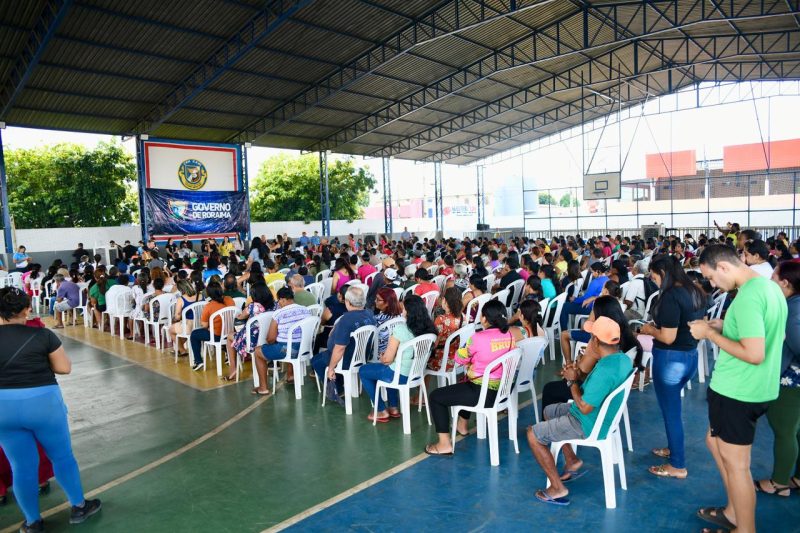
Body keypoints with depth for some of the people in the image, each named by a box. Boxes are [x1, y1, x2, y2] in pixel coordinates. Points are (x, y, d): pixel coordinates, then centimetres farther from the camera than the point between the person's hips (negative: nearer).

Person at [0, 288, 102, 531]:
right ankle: (78, 507, 31)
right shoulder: (42, 334, -10)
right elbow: (65, 368, -6)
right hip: (43, 402, -3)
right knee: (62, 456, 16)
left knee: (22, 466, 16)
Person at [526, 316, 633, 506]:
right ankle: (572, 461, 25)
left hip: (589, 425, -10)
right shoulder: (623, 359, -4)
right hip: (604, 414, 10)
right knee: (549, 411, 25)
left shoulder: (604, 371, -35)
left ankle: (557, 488, 3)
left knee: (533, 434, -2)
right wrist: (579, 373, -3)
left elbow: (584, 408, -27)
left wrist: (572, 381, -15)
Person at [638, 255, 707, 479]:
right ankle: (674, 447, 42)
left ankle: (678, 465, 20)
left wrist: (650, 329, -5)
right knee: (673, 405, 26)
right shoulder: (695, 292, 5)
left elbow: (668, 337, -24)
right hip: (691, 356, 9)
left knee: (670, 409, 7)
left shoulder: (670, 296, -22)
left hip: (671, 359, -9)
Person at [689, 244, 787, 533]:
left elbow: (755, 354, -28)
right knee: (716, 442, 24)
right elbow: (773, 334, 19)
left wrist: (710, 334, -18)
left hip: (736, 391, -10)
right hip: (757, 387, 10)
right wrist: (724, 326, 10)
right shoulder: (770, 286, 7)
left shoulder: (747, 297, -24)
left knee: (735, 463, 5)